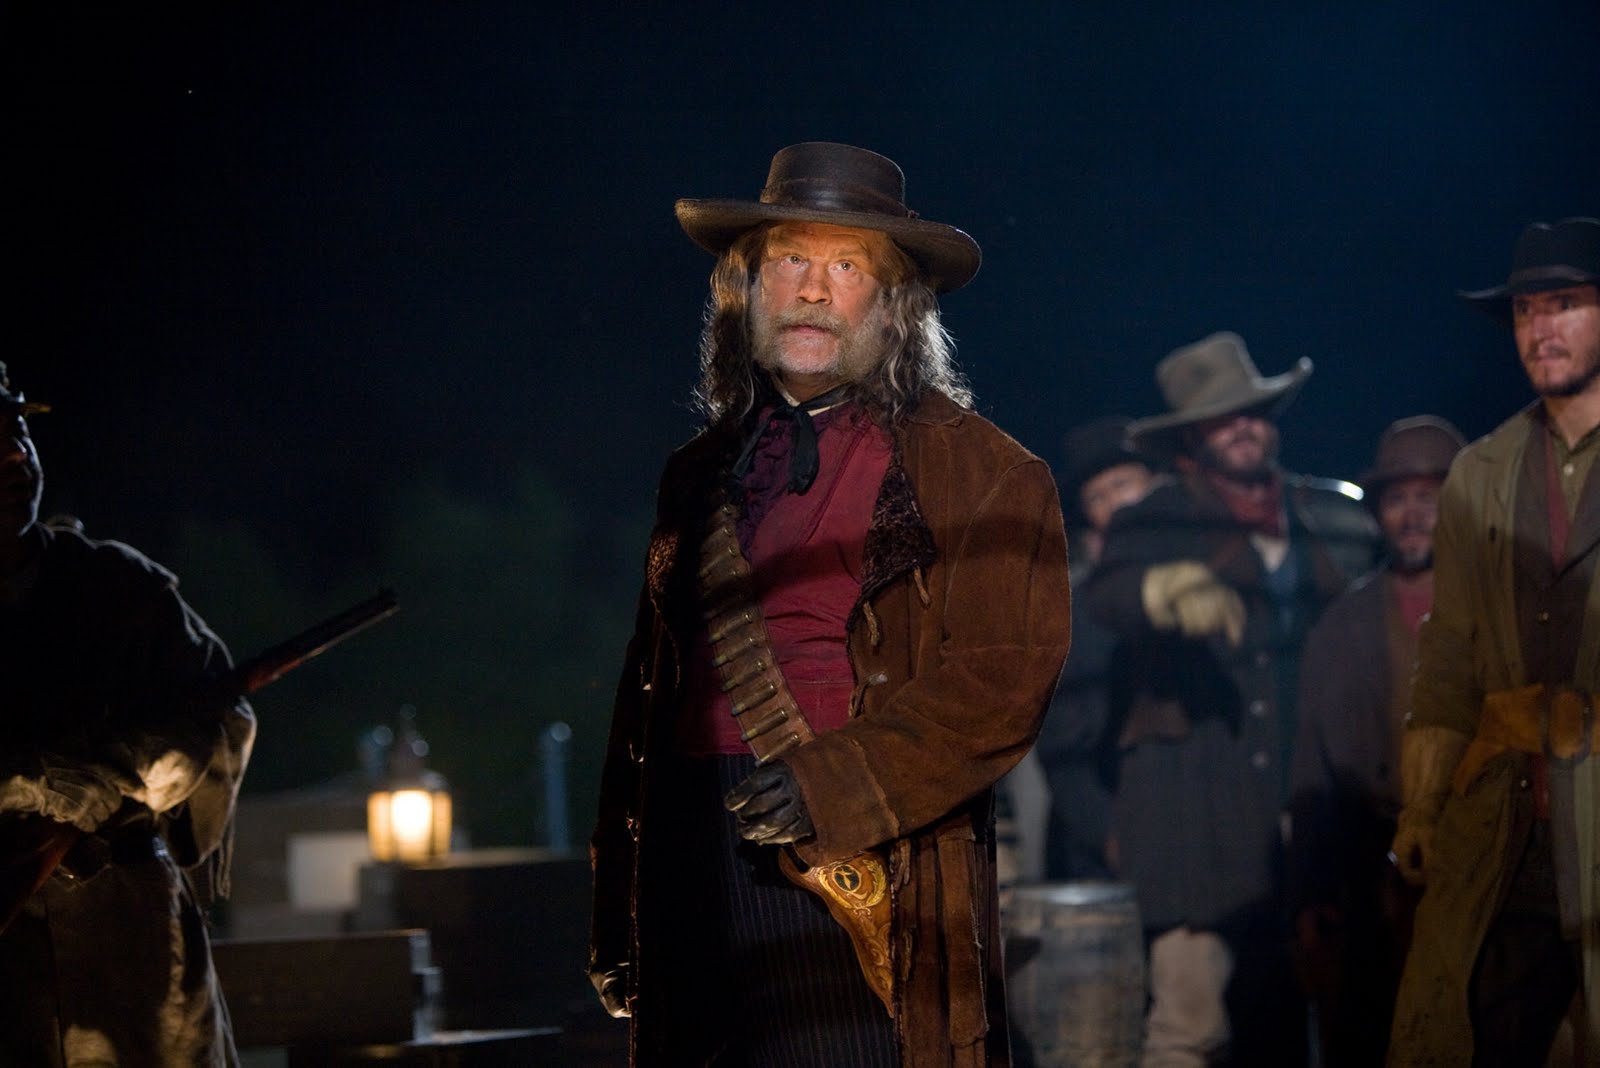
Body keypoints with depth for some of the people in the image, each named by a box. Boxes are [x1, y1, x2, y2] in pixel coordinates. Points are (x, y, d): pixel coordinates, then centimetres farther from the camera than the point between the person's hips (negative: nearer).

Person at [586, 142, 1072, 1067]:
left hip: (865, 882, -5)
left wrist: (833, 785, -18)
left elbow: (1004, 678, -7)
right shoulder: (703, 474, 18)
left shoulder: (975, 470, 3)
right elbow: (648, 694, 17)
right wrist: (617, 919, 12)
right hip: (694, 873, 5)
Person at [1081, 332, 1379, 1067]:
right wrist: (1175, 590, -36)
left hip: (1301, 787, 4)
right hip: (1194, 790, -4)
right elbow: (1104, 598, -14)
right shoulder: (1156, 522, 6)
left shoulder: (1325, 519, 16)